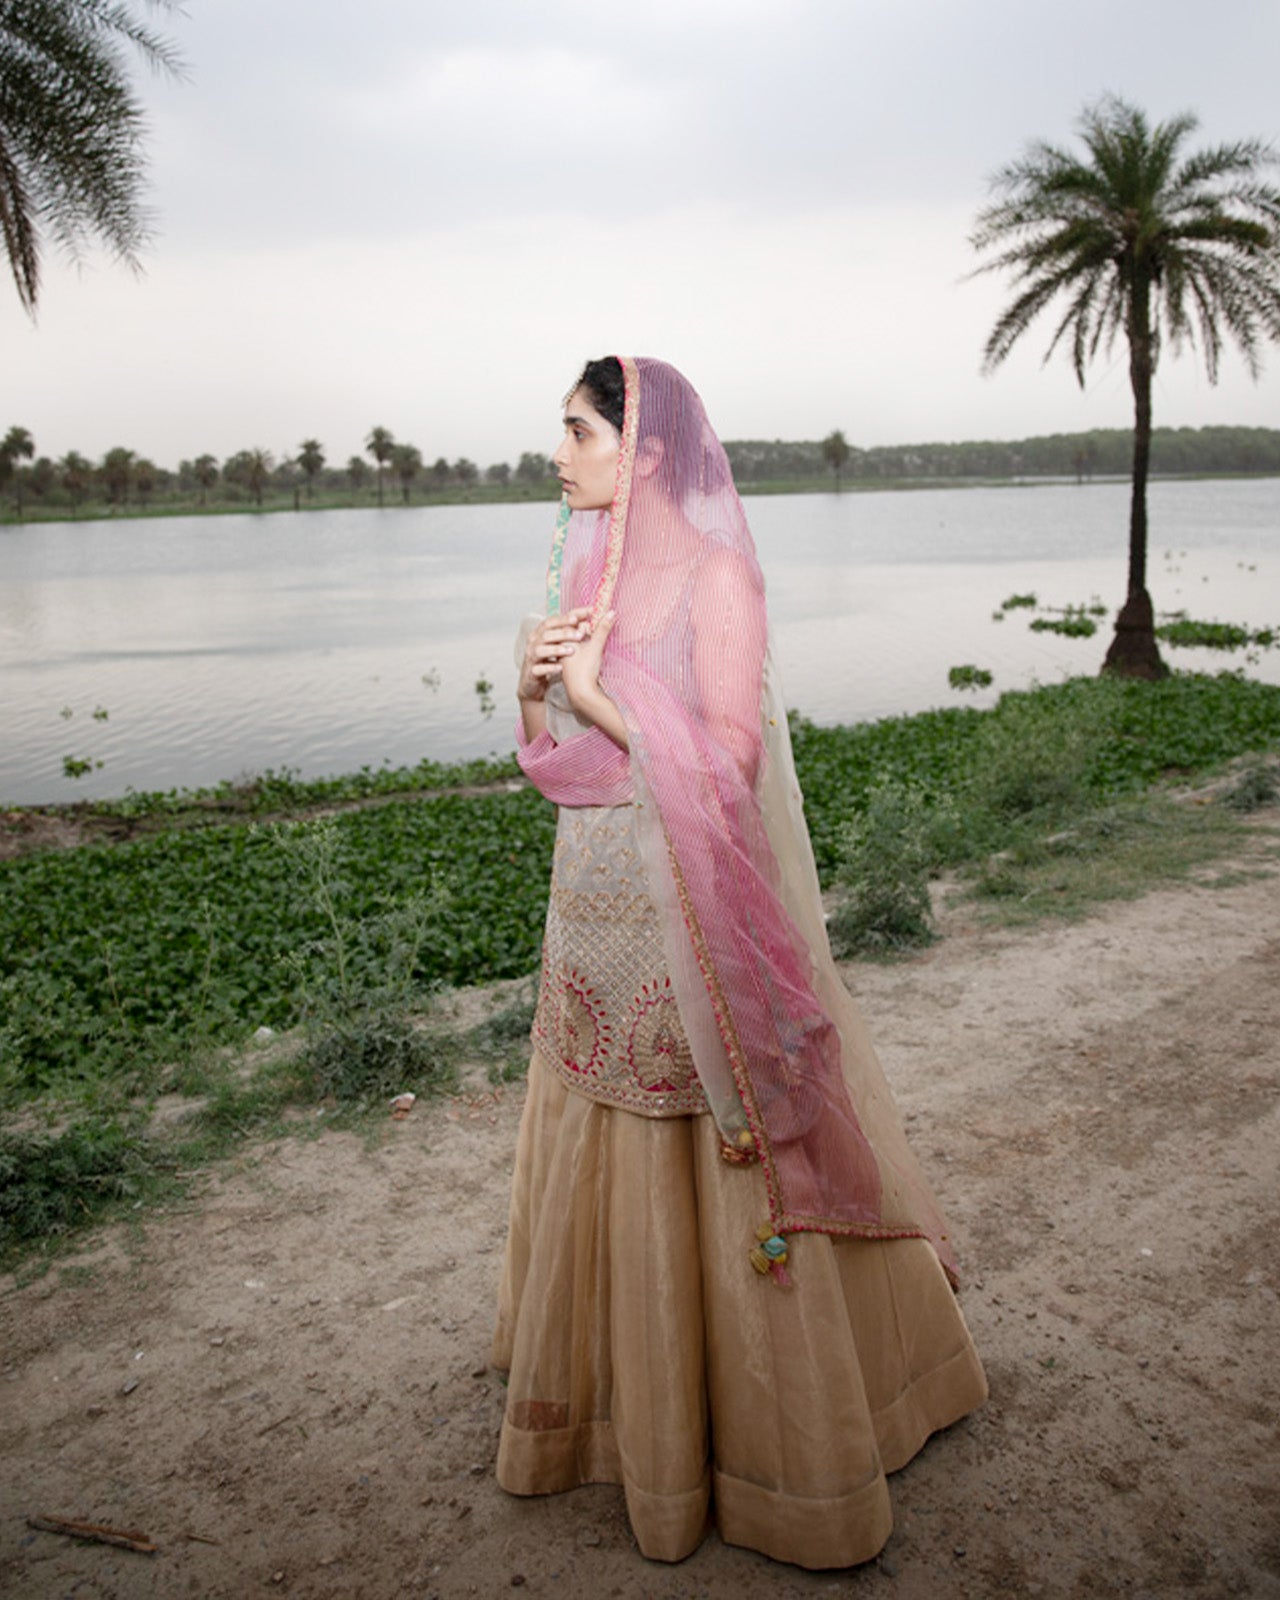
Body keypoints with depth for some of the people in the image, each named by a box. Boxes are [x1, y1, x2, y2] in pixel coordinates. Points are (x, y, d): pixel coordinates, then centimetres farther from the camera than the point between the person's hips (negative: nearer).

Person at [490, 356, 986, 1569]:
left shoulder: (712, 569, -11)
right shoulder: (587, 567, 10)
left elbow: (729, 758, -17)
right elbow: (548, 755, 13)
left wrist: (599, 693, -17)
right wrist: (531, 682, -6)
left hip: (691, 910, -7)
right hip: (593, 903, 7)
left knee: (721, 1177, 4)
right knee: (600, 1160, 17)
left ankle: (767, 1423, 25)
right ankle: (612, 1388, 38)